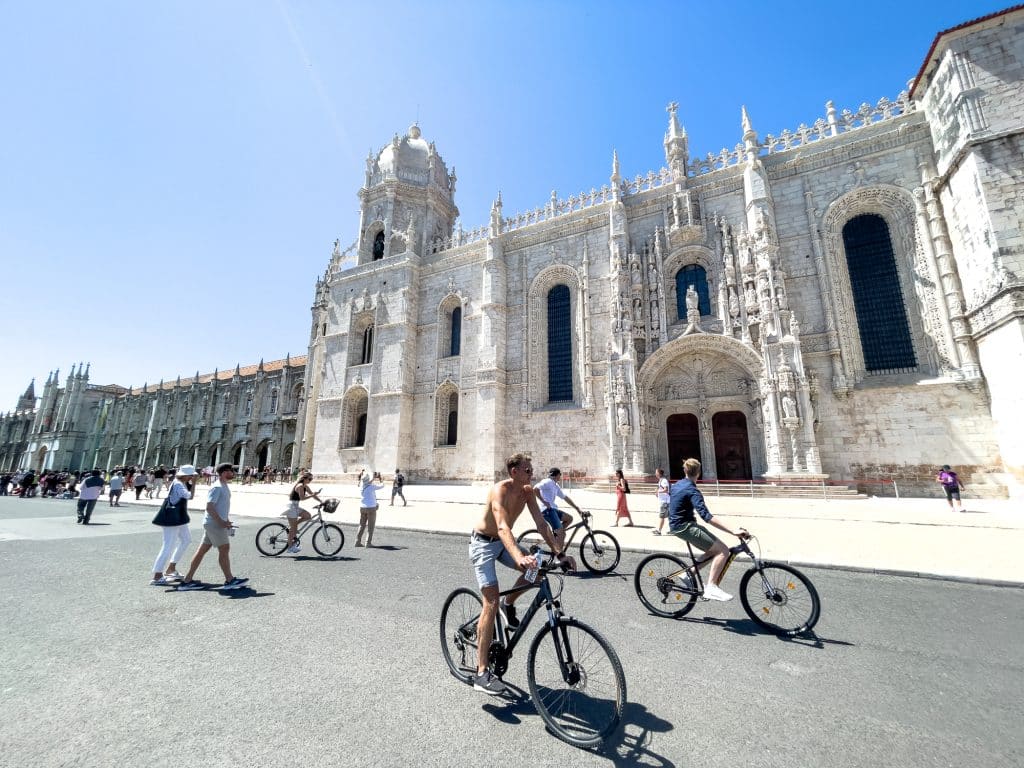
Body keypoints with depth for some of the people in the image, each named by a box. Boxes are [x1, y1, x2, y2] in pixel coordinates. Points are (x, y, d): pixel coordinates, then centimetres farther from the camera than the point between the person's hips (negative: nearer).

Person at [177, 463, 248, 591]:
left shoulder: (224, 486, 14)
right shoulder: (217, 487, -17)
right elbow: (209, 507, -23)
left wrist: (226, 520, 15)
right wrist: (221, 522, -20)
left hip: (217, 523, 10)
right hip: (214, 524, -10)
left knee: (202, 550, 12)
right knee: (224, 549, -3)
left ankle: (187, 580, 20)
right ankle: (230, 581, 5)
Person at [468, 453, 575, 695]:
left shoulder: (527, 491, -8)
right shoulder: (500, 490, -29)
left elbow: (541, 524, -8)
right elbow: (503, 527, -42)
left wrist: (559, 553, -16)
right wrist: (519, 558, -56)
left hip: (503, 542, 7)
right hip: (483, 543, -7)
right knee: (491, 602, -14)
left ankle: (509, 606, 15)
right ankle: (481, 673, -5)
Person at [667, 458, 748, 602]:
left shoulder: (677, 485, 10)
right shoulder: (693, 491, -18)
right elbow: (706, 516, -31)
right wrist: (733, 532, -35)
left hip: (676, 525, 9)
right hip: (685, 527, -9)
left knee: (714, 550, 14)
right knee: (723, 551, -11)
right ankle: (711, 587, -16)